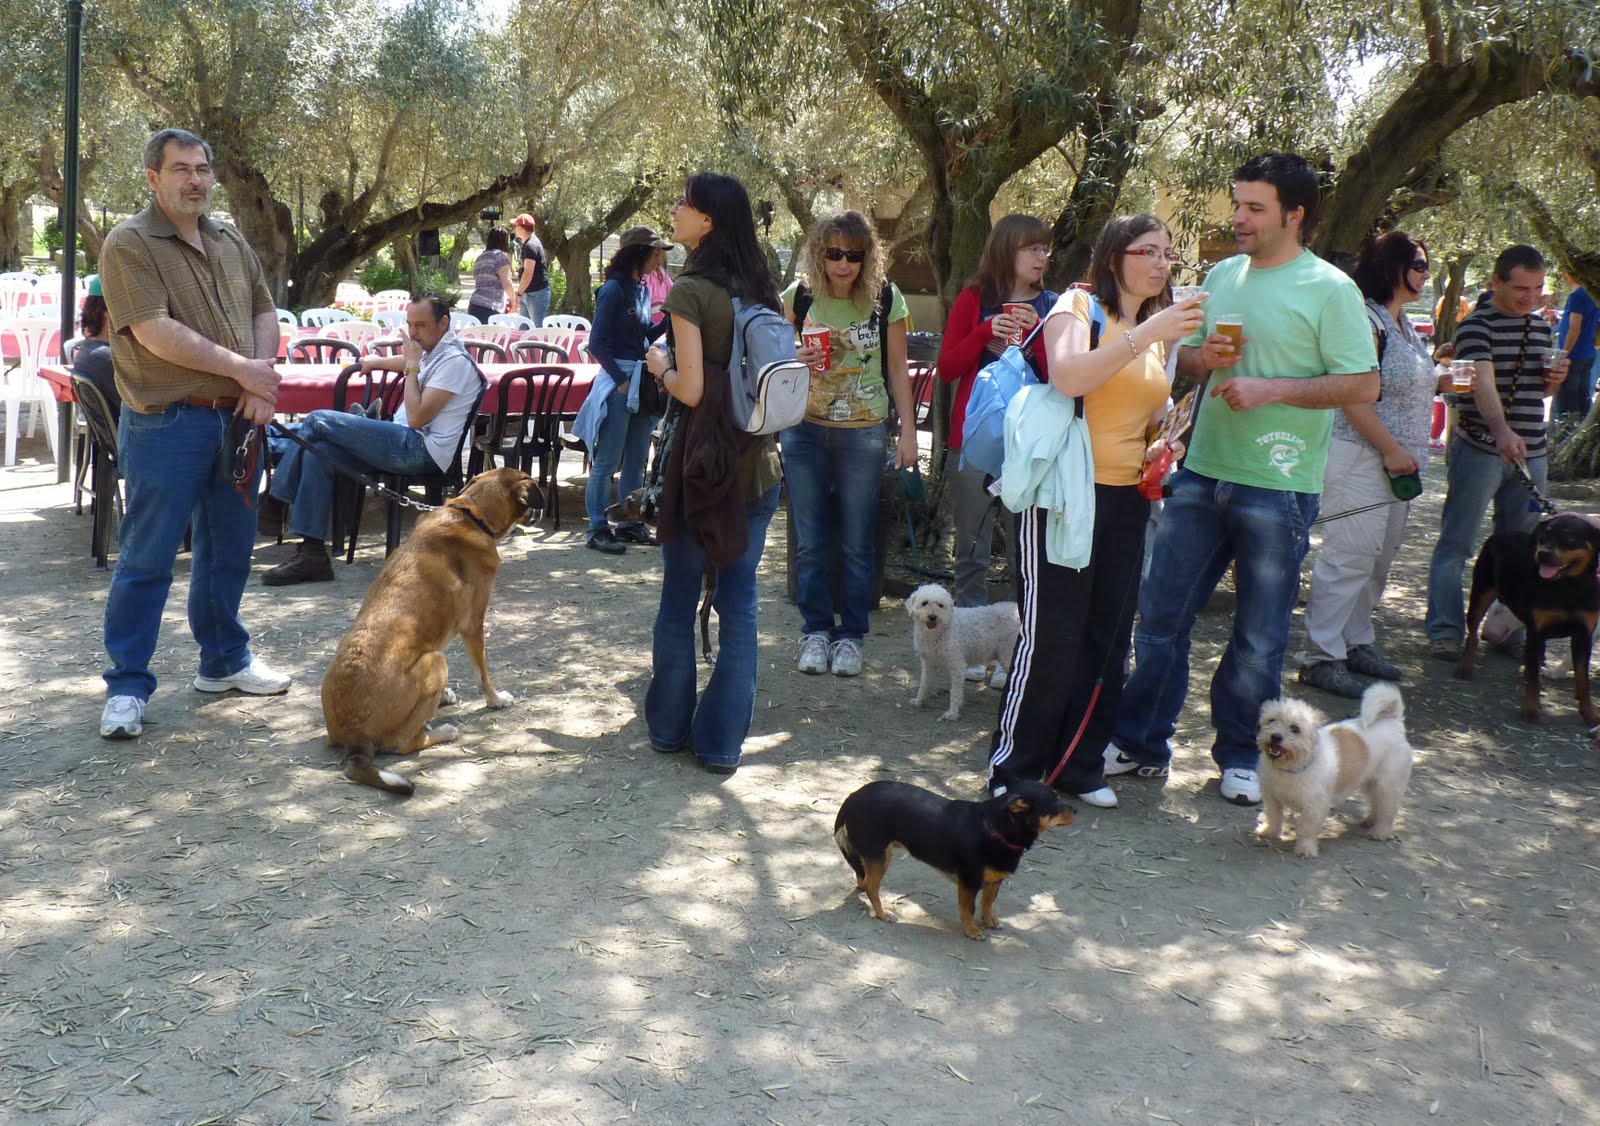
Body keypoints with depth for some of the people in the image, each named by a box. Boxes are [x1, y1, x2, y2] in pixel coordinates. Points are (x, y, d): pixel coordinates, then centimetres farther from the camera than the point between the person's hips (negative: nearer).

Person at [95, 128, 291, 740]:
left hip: (238, 416, 7)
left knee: (228, 550, 16)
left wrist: (260, 383, -7)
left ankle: (223, 660, 30)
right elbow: (156, 333, -19)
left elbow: (264, 312, 11)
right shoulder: (129, 244, -9)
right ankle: (127, 687, 6)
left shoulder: (230, 241, 13)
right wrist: (241, 368, -15)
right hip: (167, 422, -7)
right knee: (146, 558, -1)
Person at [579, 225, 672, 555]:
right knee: (607, 461, -2)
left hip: (641, 379, 8)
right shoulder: (614, 290, -12)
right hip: (618, 381, -8)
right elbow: (597, 343, -14)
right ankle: (598, 529, 4)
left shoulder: (643, 288, 11)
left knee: (636, 459, 13)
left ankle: (630, 523, 23)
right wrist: (621, 380, -15)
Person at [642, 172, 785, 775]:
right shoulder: (762, 290, 6)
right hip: (760, 464, 5)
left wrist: (659, 366, 2)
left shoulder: (691, 291, -13)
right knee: (739, 602, 8)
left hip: (704, 463, -5)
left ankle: (669, 725, 23)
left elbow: (692, 389, -17)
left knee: (680, 600, 11)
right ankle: (723, 741, 12)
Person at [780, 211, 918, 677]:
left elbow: (897, 369, 4)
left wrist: (908, 431, 1)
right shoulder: (797, 297, -2)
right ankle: (816, 630, 20)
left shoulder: (886, 299, -4)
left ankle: (850, 635, 17)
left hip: (863, 433, -1)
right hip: (804, 430, 1)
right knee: (810, 539, 6)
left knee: (857, 542, 4)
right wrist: (797, 358, -13)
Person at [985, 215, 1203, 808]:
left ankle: (1079, 766, 23)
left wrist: (1160, 448, 10)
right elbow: (1068, 377, -27)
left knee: (1107, 639, 10)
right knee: (1051, 638, -7)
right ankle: (1013, 772, 5)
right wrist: (1146, 333, -29)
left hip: (1126, 498, 8)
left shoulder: (1158, 329, 16)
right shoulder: (1078, 307, -6)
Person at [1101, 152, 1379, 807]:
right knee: (1162, 616, 8)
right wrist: (1202, 358, -5)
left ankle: (1240, 755, 23)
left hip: (1278, 488, -5)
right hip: (1202, 474, 5)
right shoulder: (1223, 276, 11)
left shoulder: (1329, 289, -7)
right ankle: (1141, 744, 21)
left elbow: (1364, 385, -12)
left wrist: (1269, 389, -18)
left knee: (1260, 636, 7)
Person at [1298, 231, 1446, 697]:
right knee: (1349, 556, -9)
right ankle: (1320, 657, -3)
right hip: (1360, 456, -10)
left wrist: (1445, 382, 9)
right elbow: (1353, 397, -21)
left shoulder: (1404, 325, 16)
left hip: (1397, 461, 10)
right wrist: (1391, 450, -19)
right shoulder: (1366, 319, -15)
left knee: (1379, 558, 13)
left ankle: (1356, 643, 24)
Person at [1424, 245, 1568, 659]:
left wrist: (1555, 380, 0)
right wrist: (1502, 432, -43)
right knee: (1456, 544, -1)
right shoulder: (1477, 325, -10)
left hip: (1529, 451, 7)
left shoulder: (1540, 325, 13)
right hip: (1479, 449, -7)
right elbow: (1483, 382, -26)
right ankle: (1445, 630, 5)